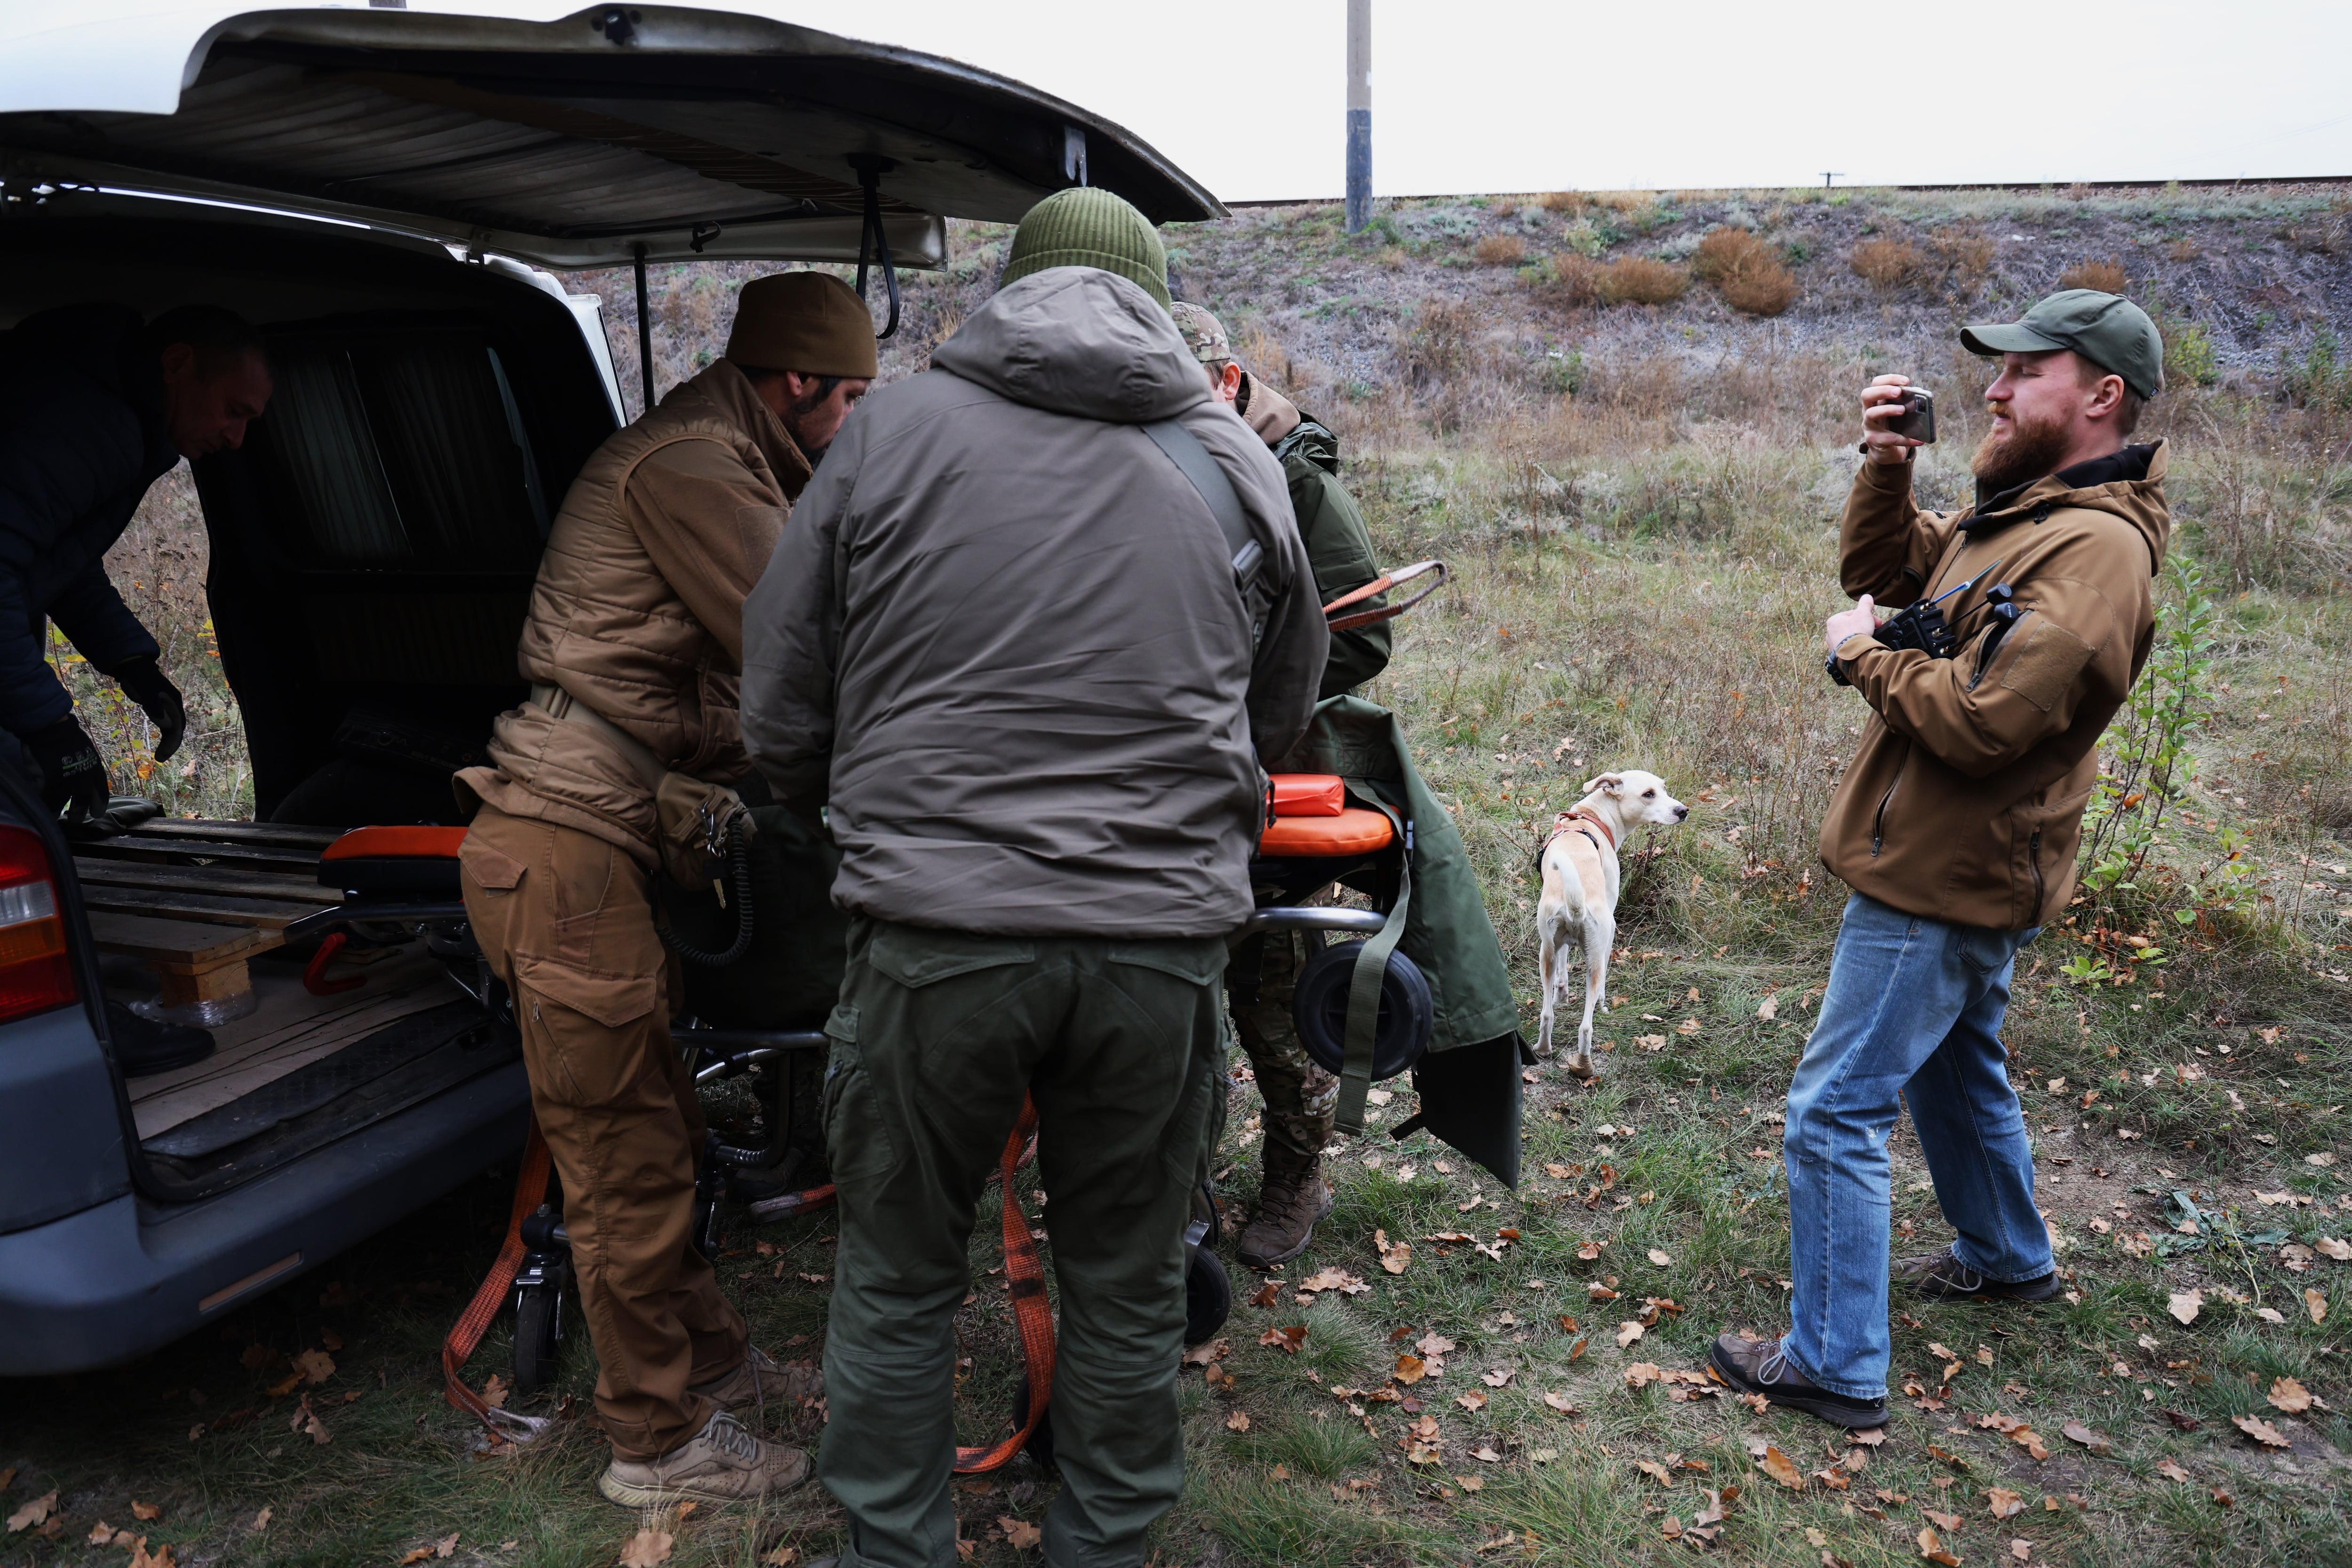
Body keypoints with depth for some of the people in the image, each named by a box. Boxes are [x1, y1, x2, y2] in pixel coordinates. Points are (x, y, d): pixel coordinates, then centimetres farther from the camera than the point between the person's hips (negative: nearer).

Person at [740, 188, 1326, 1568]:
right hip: (1162, 937, 2)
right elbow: (1281, 715, 20)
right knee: (1129, 1287, 19)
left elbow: (782, 707, 7)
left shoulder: (894, 431, 2)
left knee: (898, 1278, 18)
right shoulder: (1238, 463, 9)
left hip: (937, 933, -1)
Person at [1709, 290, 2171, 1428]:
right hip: (1955, 866, 11)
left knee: (1834, 1113, -6)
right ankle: (2008, 1258, 50)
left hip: (1946, 882, -11)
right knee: (1955, 1068, 28)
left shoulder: (2094, 551, -24)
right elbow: (1881, 567, 15)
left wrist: (1866, 654, -15)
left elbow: (1979, 722, -31)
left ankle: (1836, 1366, 3)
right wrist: (1887, 467, -3)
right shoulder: (2024, 512, 9)